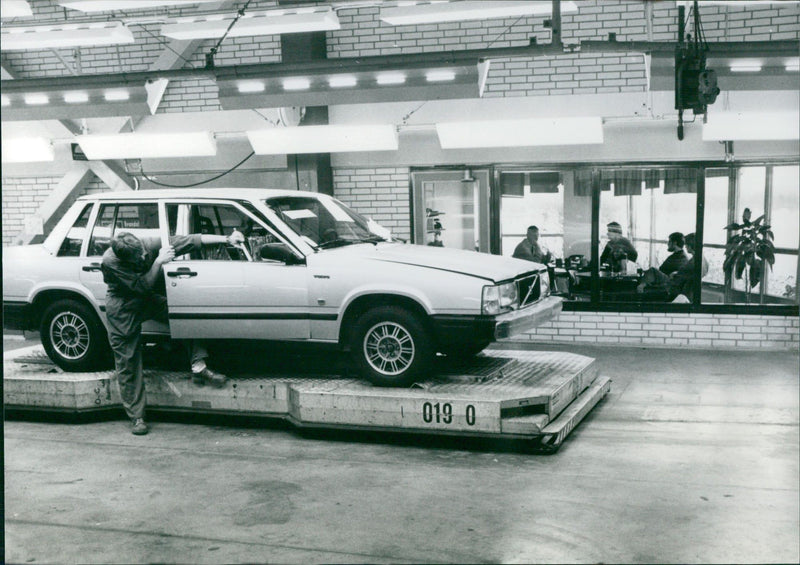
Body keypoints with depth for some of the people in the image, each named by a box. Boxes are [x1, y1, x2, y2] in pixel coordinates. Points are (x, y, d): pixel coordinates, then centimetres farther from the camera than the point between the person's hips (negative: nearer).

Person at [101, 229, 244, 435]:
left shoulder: (151, 246, -18)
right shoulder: (110, 262, -27)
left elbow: (190, 241, -17)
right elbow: (142, 286, -29)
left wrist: (226, 239, -20)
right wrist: (159, 261, -33)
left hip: (148, 300, 4)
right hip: (123, 312, -4)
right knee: (127, 364, -3)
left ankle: (198, 367, -10)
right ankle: (136, 417, 7)